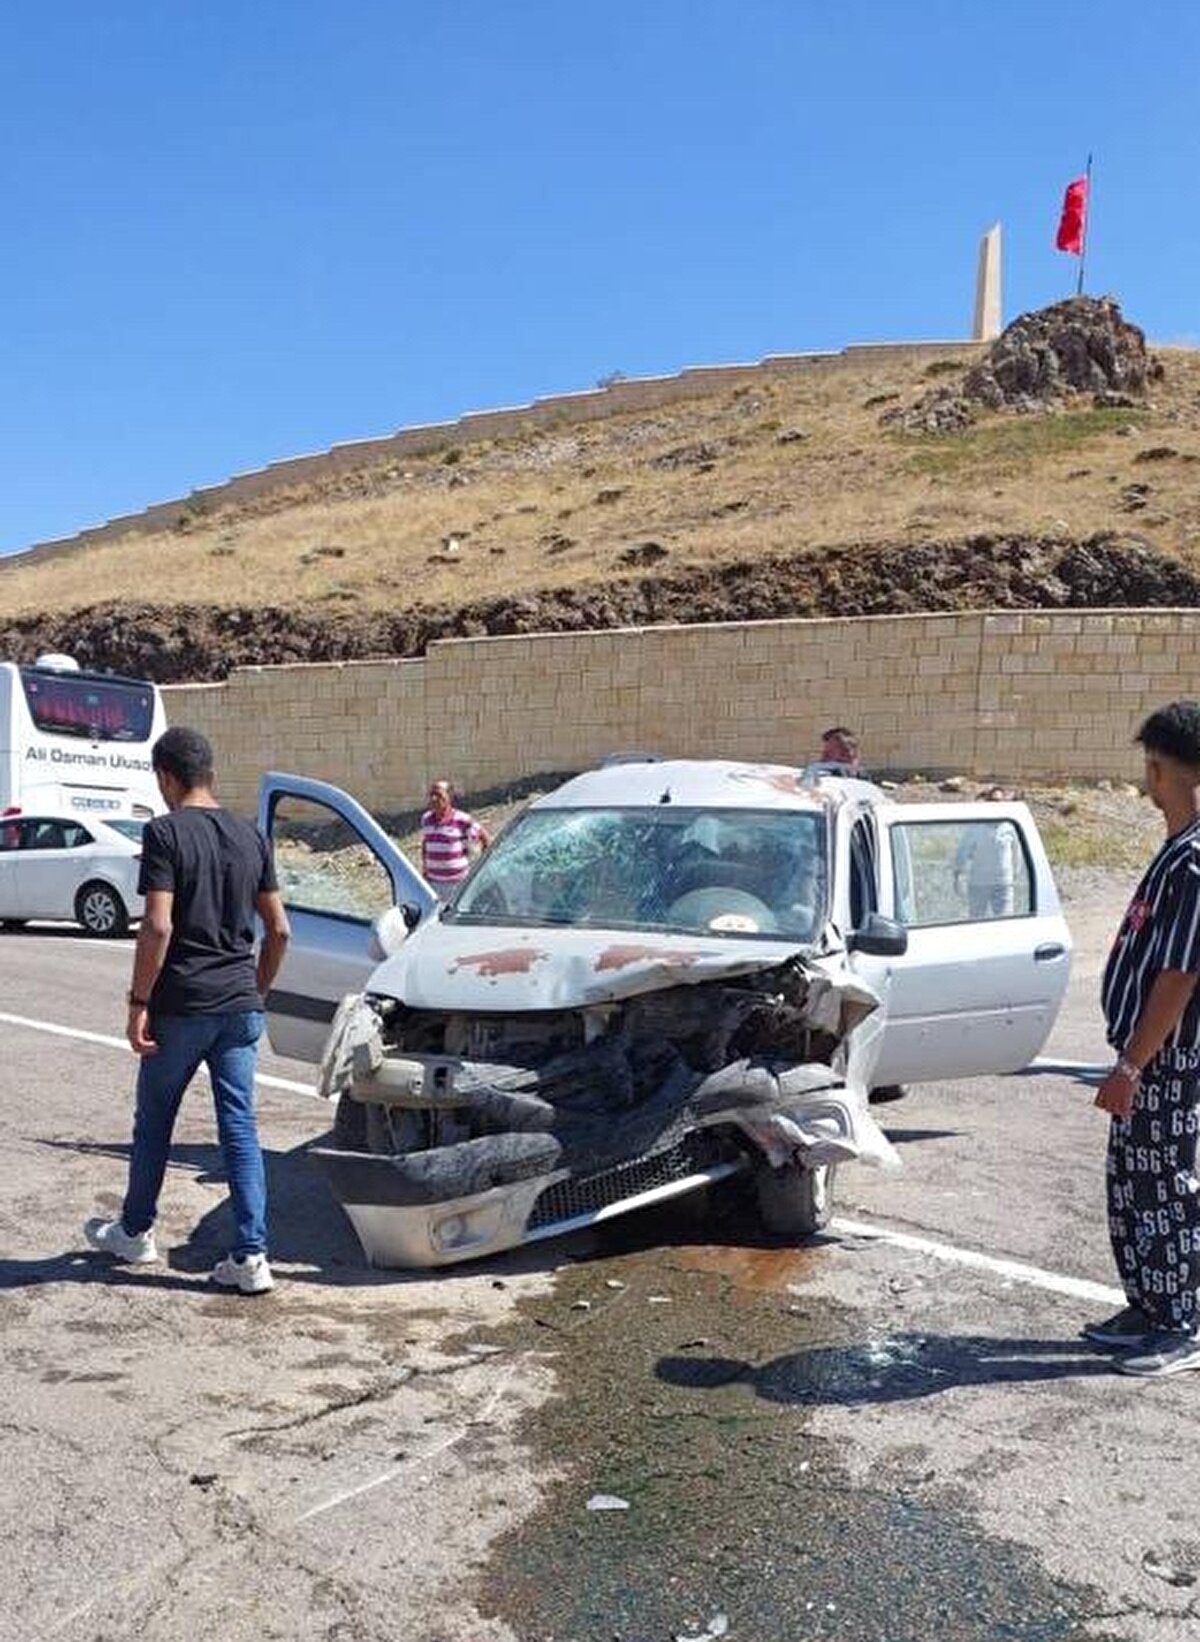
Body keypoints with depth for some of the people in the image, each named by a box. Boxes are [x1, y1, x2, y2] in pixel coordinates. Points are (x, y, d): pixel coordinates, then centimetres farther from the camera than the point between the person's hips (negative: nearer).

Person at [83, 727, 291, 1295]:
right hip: (238, 1006, 4)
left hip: (180, 1004, -4)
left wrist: (139, 1003, -11)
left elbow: (158, 927, -18)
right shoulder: (250, 837, 7)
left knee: (154, 1121, 15)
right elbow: (278, 929, 9)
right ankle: (251, 1257, 2)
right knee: (240, 1127, 5)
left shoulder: (165, 833, -10)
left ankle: (135, 1232, 33)